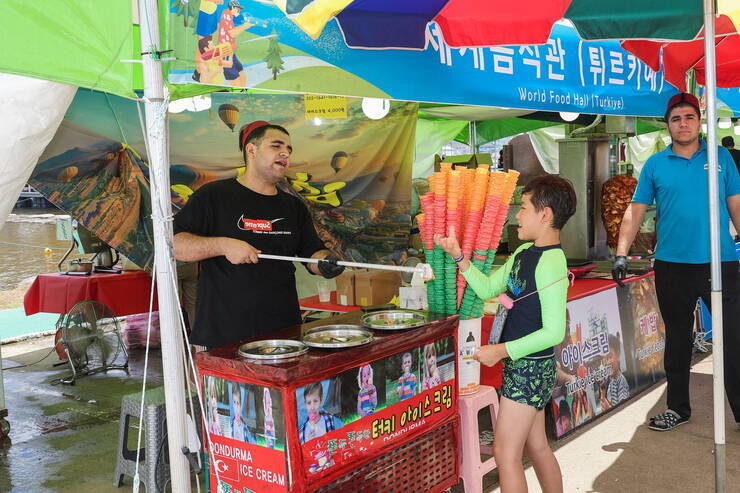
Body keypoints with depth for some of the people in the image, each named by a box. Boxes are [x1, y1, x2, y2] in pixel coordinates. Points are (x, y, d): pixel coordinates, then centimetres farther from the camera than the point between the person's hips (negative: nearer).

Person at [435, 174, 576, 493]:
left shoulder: (551, 263, -22)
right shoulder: (524, 252, 6)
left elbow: (554, 332, -24)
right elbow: (487, 288, 12)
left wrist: (501, 350, -21)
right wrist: (458, 255, 1)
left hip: (531, 366, -9)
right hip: (521, 364, 9)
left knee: (505, 452, -1)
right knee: (536, 447, 19)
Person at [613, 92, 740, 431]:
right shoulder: (655, 165, 6)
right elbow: (635, 211, 4)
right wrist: (621, 254, -3)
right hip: (671, 265, 1)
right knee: (677, 340, 13)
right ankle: (678, 408, 28)